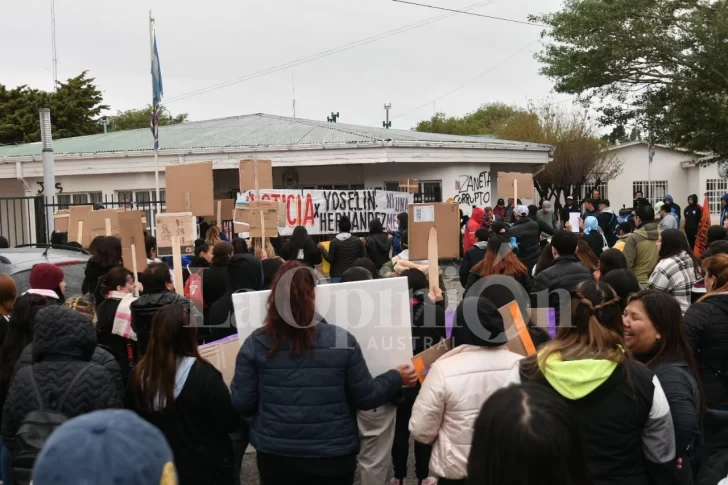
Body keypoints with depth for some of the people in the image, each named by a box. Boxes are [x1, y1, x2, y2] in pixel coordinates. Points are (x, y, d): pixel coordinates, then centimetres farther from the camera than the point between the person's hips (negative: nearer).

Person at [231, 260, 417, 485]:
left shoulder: (255, 343, -9)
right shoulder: (342, 341, -12)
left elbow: (242, 403, -5)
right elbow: (365, 398, -4)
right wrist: (396, 378, 13)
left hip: (274, 455, 1)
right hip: (332, 456, -1)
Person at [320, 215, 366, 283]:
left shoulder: (334, 242, -8)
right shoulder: (357, 241, 1)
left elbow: (330, 259, -7)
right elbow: (363, 257, 6)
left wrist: (322, 249, 6)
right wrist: (363, 245, 23)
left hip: (337, 275, -3)